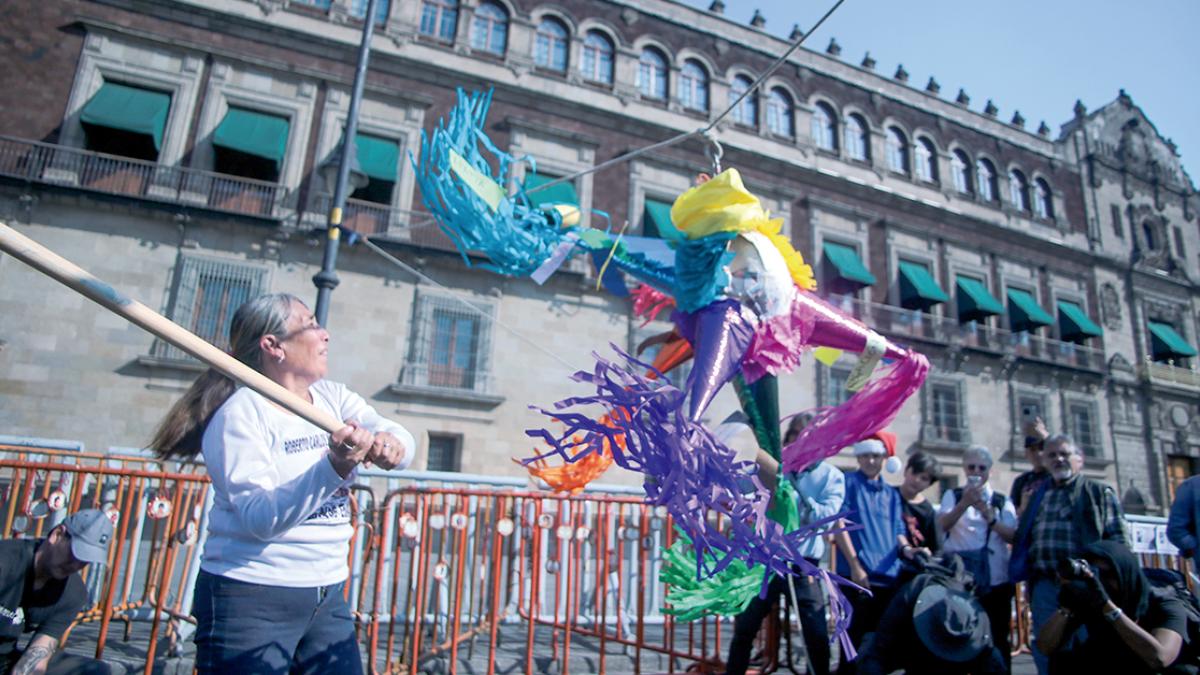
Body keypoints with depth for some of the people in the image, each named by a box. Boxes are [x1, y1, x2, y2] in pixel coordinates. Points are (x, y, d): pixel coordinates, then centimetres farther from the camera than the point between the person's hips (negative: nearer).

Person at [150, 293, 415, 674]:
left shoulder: (334, 398, 5)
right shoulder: (241, 412, -13)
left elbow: (403, 439, -9)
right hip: (251, 599, -6)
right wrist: (334, 467, -37)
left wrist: (391, 443, -32)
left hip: (327, 596, 6)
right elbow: (261, 519, -23)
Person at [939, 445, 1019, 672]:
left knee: (997, 638, 7)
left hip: (996, 578, 2)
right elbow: (942, 525, -12)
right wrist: (964, 504, -27)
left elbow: (1013, 536, -3)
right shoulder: (953, 496, 6)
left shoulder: (1003, 501, 11)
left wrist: (988, 514, -17)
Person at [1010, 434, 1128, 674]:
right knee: (1046, 651, 8)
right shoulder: (1036, 496, 17)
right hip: (1044, 585, 3)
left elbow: (1118, 537, 0)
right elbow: (1020, 537, 20)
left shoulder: (1098, 492, 8)